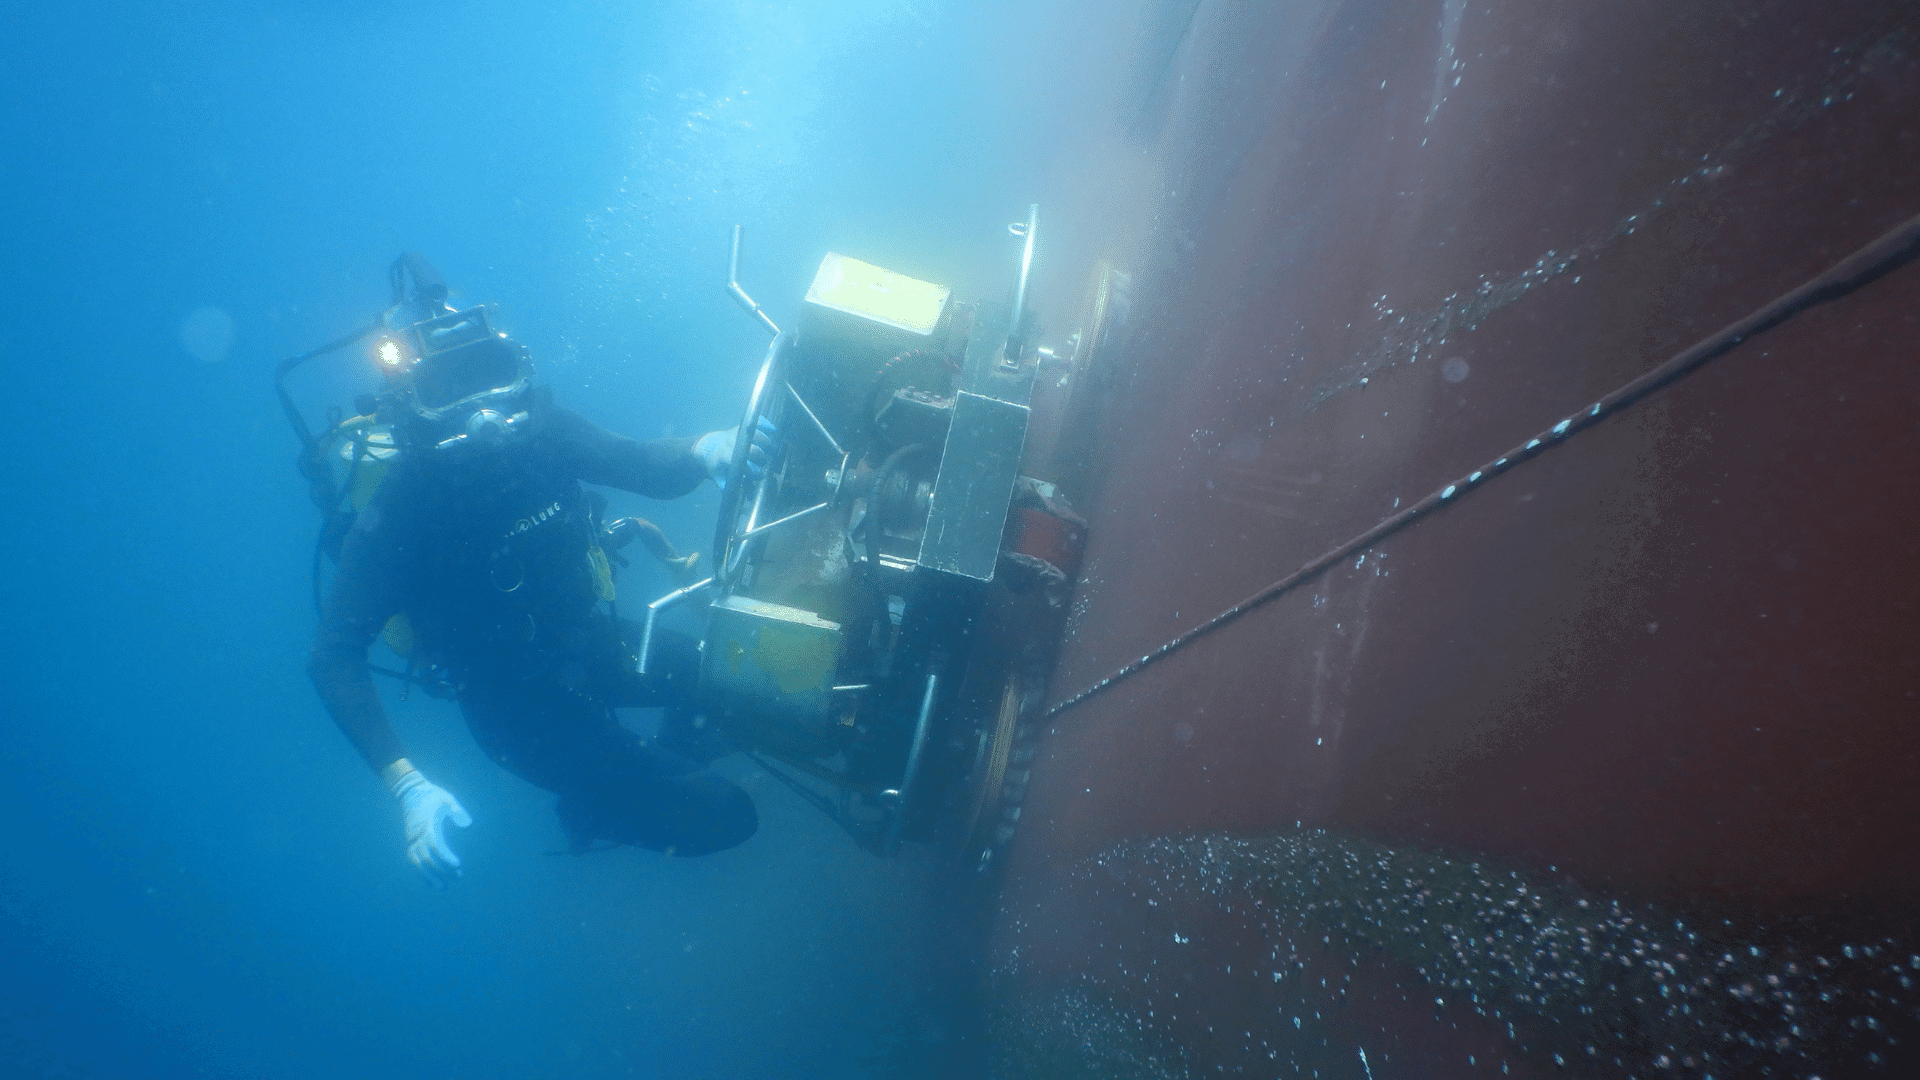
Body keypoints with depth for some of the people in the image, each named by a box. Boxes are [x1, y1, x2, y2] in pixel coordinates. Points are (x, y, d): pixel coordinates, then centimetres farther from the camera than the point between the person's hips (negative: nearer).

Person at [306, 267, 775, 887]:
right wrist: (406, 783, -37)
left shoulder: (538, 427, -13)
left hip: (595, 645, 6)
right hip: (524, 706, -5)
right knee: (722, 818, -10)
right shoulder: (400, 508, -25)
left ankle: (666, 760, 31)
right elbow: (332, 657, -26)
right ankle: (595, 807, 21)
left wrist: (703, 450, -25)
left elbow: (649, 470, -1)